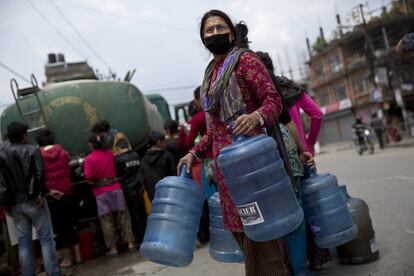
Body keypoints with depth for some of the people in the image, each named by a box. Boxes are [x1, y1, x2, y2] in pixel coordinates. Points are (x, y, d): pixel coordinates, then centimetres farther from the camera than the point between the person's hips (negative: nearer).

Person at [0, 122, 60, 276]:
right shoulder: (32, 150, -3)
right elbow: (40, 174, -16)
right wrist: (41, 194, -11)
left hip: (14, 204, 4)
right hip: (33, 201, -4)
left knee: (23, 241, 11)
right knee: (46, 238, 1)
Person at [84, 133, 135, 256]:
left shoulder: (89, 159, -6)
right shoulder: (110, 153, 5)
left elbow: (88, 176, -13)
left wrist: (94, 180, 6)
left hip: (101, 192, -2)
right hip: (115, 188, 3)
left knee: (107, 221, 4)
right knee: (123, 216, 7)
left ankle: (112, 248, 6)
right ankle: (130, 243, 10)